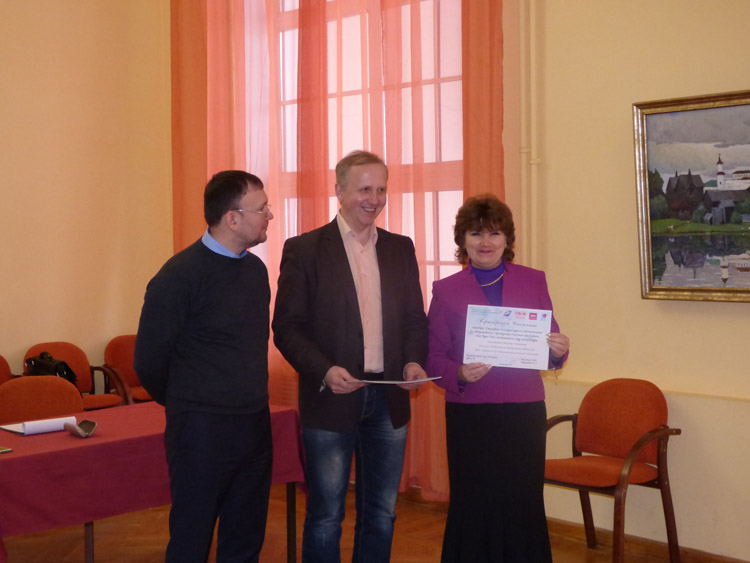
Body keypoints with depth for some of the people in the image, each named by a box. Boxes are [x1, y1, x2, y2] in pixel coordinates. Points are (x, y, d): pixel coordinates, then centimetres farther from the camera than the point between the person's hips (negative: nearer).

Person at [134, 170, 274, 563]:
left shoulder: (256, 269, 9)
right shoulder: (181, 275, -13)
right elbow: (149, 359, -9)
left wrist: (251, 400, 15)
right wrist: (183, 405, 5)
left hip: (256, 424, 7)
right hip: (203, 429, -6)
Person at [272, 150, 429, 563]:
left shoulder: (401, 249, 10)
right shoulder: (304, 249, -4)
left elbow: (415, 319, 13)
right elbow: (287, 327, -7)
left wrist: (414, 361, -7)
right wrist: (324, 371, -20)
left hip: (388, 401, 4)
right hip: (331, 402, -4)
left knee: (381, 513, 14)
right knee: (325, 516, 5)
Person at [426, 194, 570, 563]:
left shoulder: (533, 281, 9)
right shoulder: (445, 290, 5)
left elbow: (550, 345, 11)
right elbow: (433, 357, 3)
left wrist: (559, 350, -11)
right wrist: (459, 375, -16)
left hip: (524, 412, 1)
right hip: (469, 416, -1)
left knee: (523, 503, 2)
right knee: (473, 505, 0)